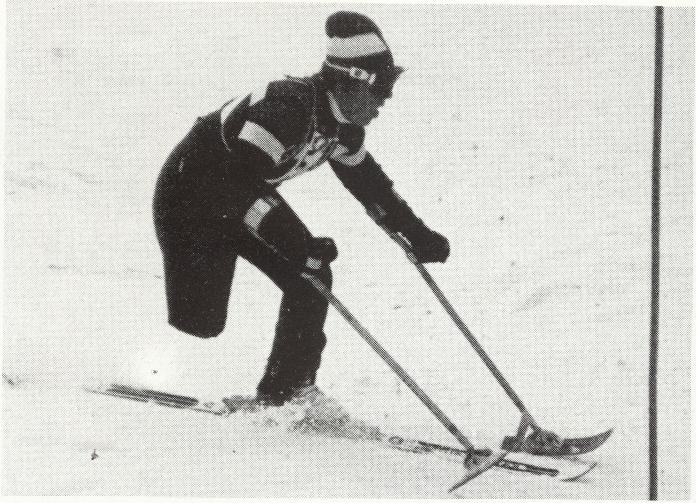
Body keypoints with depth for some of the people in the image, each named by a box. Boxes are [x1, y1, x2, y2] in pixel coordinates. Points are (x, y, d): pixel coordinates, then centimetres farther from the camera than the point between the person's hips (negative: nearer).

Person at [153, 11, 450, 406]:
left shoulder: (342, 121, -6)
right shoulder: (286, 107, -34)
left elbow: (366, 178, 10)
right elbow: (240, 180, -40)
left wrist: (417, 233, 7)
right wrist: (302, 246, -40)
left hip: (244, 196, 9)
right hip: (190, 193, -8)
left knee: (311, 280, -4)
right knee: (201, 321, -14)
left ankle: (283, 393, 7)